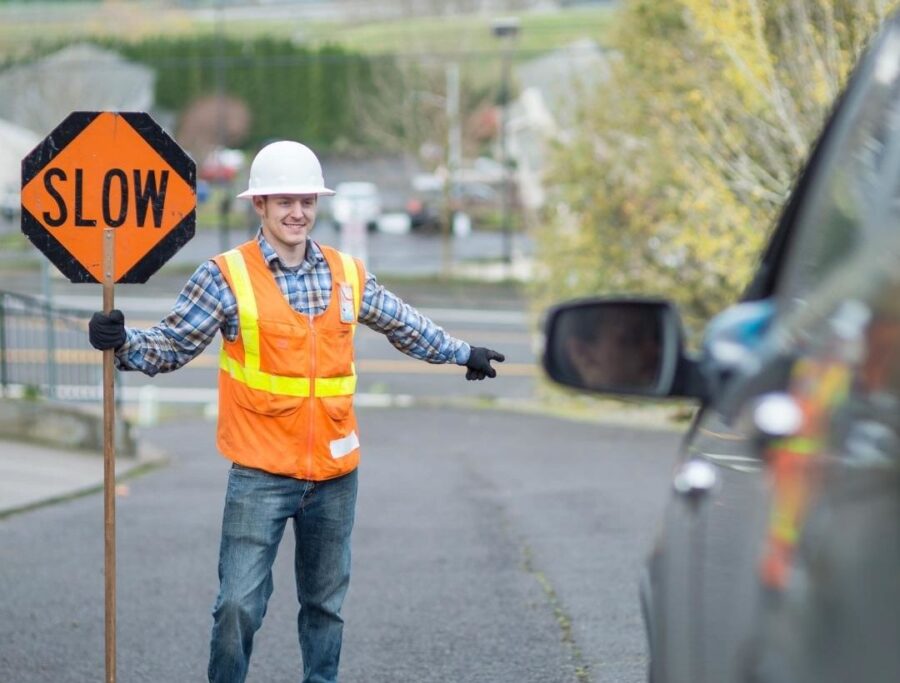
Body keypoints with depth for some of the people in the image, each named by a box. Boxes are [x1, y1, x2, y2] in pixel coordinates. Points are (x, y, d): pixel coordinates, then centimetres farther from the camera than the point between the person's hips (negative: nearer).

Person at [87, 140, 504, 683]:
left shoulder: (348, 274, 7)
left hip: (335, 474, 4)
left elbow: (404, 326, 23)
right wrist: (123, 343, -25)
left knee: (326, 603, 15)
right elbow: (171, 346, -6)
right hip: (261, 475, -4)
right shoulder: (227, 276, -6)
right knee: (239, 604, -9)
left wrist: (463, 353, 33)